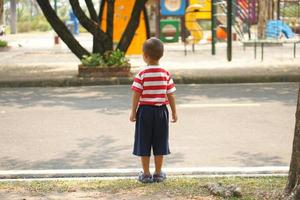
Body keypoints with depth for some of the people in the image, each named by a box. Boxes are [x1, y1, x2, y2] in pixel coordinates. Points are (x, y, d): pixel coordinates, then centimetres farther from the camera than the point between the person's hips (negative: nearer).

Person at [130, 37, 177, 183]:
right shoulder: (166, 74, -3)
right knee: (159, 144, 10)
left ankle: (146, 174, 12)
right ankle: (158, 174, 17)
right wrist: (174, 112, 9)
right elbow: (171, 95, -1)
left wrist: (133, 112, -2)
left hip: (145, 111, -2)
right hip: (161, 111, 2)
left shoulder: (142, 74, -10)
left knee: (144, 143, 7)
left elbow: (136, 94, -11)